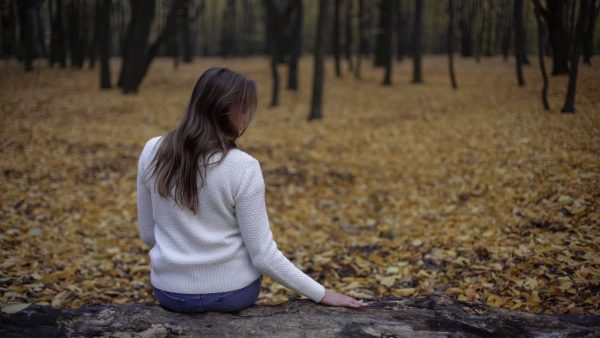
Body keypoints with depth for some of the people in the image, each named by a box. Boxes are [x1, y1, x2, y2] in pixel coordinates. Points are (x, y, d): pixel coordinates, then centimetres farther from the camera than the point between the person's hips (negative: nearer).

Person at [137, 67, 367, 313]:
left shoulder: (152, 152, -8)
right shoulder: (243, 167, -19)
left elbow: (148, 234, 3)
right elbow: (263, 256, -16)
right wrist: (321, 294, -7)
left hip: (169, 293, 3)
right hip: (231, 293, -2)